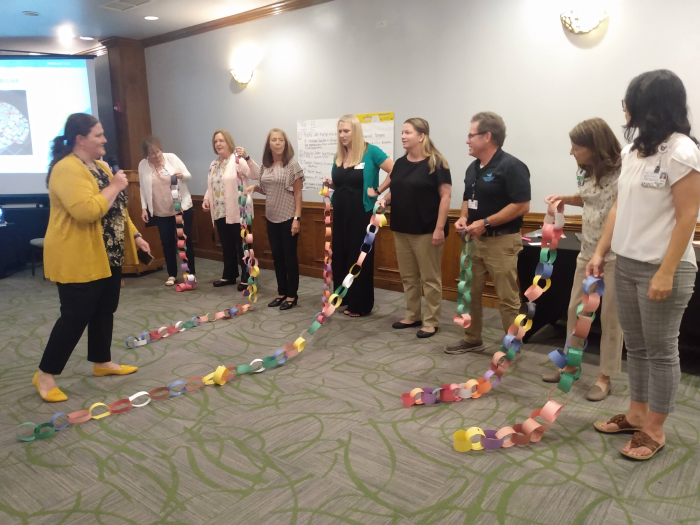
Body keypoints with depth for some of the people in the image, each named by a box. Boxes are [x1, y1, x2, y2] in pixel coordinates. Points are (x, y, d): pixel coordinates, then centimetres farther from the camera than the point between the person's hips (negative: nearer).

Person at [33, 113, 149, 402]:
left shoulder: (100, 166, 12)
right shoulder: (67, 169, -20)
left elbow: (117, 209, 19)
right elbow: (87, 211, -32)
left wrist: (136, 236, 15)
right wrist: (114, 186, -21)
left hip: (106, 256, 10)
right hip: (77, 260, -10)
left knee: (105, 310, 16)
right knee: (76, 316, -3)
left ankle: (102, 362, 31)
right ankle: (45, 374, 13)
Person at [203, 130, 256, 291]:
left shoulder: (238, 161, -9)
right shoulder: (213, 164, 15)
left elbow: (256, 174, -22)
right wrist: (206, 199, 5)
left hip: (237, 212, -7)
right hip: (220, 213, 8)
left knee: (242, 246, 0)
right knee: (227, 246, 16)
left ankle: (246, 278, 10)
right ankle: (229, 275, 29)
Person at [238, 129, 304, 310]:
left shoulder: (292, 165, -9)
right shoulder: (265, 166, 7)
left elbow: (298, 193, -10)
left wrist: (297, 218, -16)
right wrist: (254, 187, 0)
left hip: (288, 217, -6)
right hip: (271, 218, 6)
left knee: (289, 256, 1)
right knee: (277, 256, 11)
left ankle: (292, 295, 12)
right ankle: (282, 293, 23)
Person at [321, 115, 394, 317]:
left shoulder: (370, 152, -10)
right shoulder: (338, 156, 10)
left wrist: (378, 190, -13)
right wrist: (331, 184, 2)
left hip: (361, 214, -6)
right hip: (340, 214, 7)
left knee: (360, 259, 1)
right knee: (339, 257, 10)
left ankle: (360, 305, 11)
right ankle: (344, 298, 24)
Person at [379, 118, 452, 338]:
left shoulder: (436, 163, -10)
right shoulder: (400, 163, 11)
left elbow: (445, 195, -13)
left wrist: (439, 228, -18)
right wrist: (384, 199, -3)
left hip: (426, 231, -7)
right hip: (402, 230, 7)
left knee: (429, 278, 2)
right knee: (408, 276, 14)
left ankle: (431, 322, 11)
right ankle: (412, 316, 27)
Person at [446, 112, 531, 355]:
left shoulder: (511, 166, -14)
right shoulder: (473, 168, 12)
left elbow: (522, 206, -19)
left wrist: (485, 223, -21)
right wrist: (463, 218, 0)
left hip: (502, 241, -8)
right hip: (475, 240, 8)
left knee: (507, 298, -1)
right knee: (470, 293, 13)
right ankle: (472, 339, 27)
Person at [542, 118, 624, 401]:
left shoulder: (620, 176, -19)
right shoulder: (588, 173, 6)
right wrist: (564, 198, 5)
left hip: (614, 256, -8)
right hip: (587, 253, 8)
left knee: (610, 317, 5)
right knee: (575, 309, 14)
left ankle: (604, 377, 18)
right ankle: (571, 364, 30)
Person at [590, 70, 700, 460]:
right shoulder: (633, 150, 9)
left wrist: (666, 272, -19)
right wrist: (600, 253, 9)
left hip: (663, 268, -7)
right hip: (626, 264, 7)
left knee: (661, 350, 6)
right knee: (636, 346, 16)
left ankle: (655, 428, 20)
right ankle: (638, 413, 31)